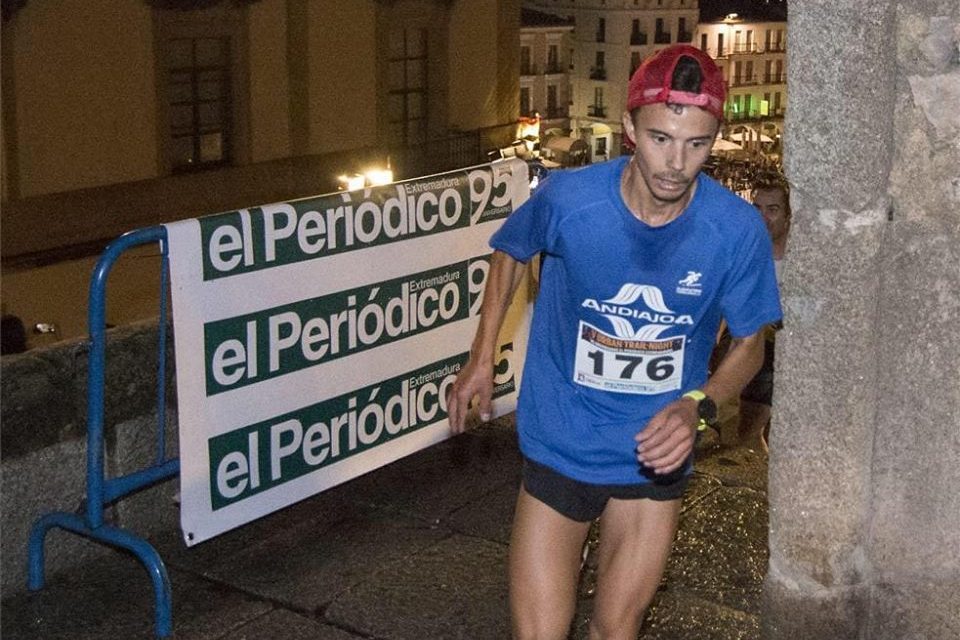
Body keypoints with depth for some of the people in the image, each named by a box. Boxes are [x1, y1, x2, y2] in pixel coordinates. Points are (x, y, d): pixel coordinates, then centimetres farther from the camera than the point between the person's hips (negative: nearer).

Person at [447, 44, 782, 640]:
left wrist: (698, 405, -22)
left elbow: (750, 342, -2)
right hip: (560, 449, -1)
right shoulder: (568, 199, -19)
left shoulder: (737, 229, -18)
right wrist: (481, 360, 4)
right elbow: (511, 252, 5)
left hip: (656, 455, 1)